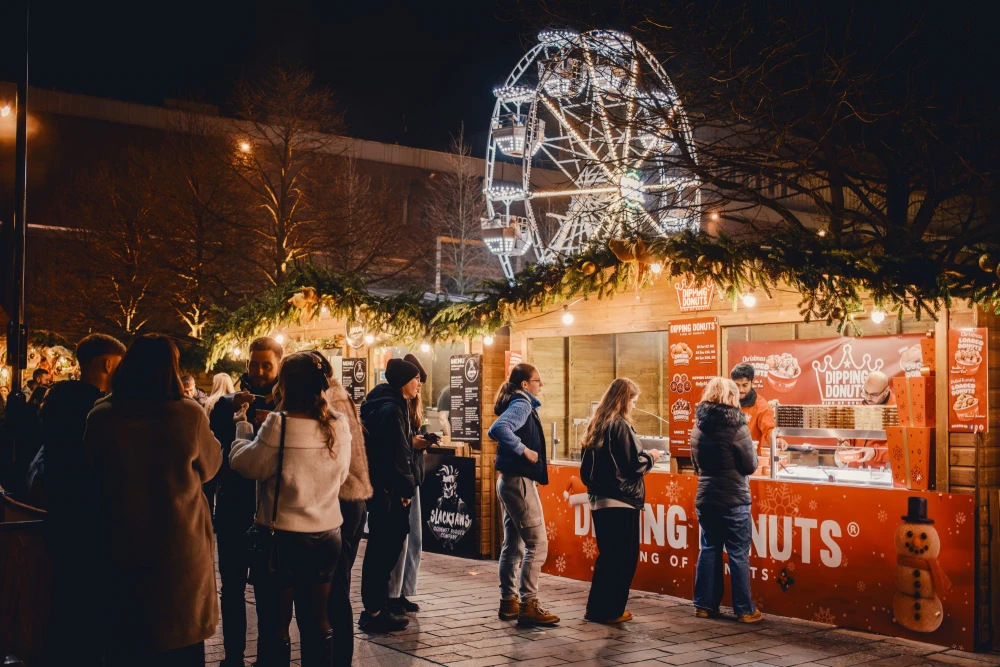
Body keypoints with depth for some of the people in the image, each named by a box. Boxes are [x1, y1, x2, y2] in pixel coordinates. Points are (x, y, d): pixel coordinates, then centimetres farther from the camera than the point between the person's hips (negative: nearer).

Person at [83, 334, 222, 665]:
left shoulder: (101, 417, -10)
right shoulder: (188, 414, -15)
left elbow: (90, 477, 6)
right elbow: (210, 465, 3)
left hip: (120, 549, 1)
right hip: (181, 550, -1)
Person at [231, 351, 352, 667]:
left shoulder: (279, 424, -18)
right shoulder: (340, 426, -1)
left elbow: (248, 465, -7)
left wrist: (242, 432, 8)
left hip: (282, 537, -5)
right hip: (327, 536, 5)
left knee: (275, 626, 7)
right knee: (316, 621, 16)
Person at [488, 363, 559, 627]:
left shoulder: (521, 405, 14)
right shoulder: (522, 405, -14)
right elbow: (498, 428, -32)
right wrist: (523, 450, -24)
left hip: (510, 481, 10)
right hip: (519, 481, -10)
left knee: (513, 545, 14)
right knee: (537, 544, -7)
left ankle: (509, 602, 20)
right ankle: (528, 605, -6)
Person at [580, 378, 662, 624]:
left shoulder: (595, 426, 11)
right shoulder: (620, 426, -14)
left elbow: (587, 466, 15)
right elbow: (633, 464, -16)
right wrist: (650, 457, 2)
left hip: (598, 500, 8)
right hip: (621, 501, -8)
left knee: (607, 556, 16)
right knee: (624, 557, 2)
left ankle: (596, 608, 20)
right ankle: (611, 610, 6)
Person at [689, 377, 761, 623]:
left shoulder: (698, 427, 4)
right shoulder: (737, 427, -13)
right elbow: (751, 465, -8)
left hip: (705, 498, 5)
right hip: (734, 500, -5)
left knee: (709, 549, 13)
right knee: (738, 554, 2)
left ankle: (704, 605, 17)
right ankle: (744, 610, 7)